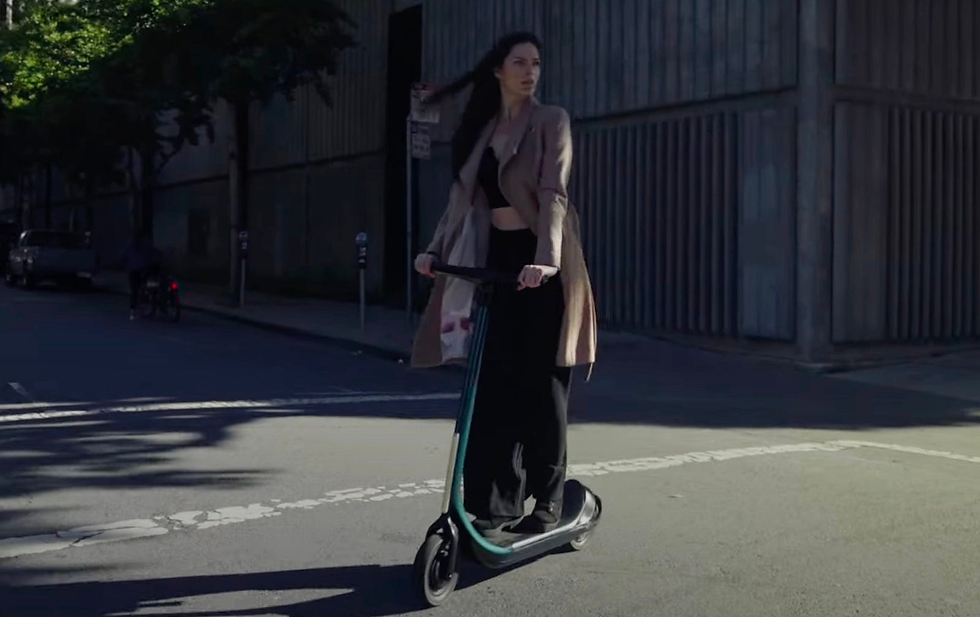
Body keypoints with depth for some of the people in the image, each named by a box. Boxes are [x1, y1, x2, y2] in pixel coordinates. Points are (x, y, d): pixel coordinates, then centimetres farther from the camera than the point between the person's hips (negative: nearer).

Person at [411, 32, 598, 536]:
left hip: (540, 263, -5)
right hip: (497, 259, 5)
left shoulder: (550, 121, -4)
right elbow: (463, 196, 7)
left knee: (541, 385, 0)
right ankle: (498, 503, 6)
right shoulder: (482, 129, 12)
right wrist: (436, 249, -7)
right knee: (493, 384, 1)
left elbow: (553, 194, -17)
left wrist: (545, 259, -31)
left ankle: (548, 501, 13)